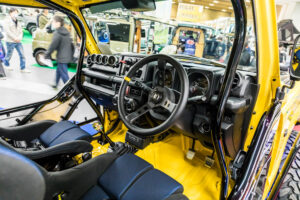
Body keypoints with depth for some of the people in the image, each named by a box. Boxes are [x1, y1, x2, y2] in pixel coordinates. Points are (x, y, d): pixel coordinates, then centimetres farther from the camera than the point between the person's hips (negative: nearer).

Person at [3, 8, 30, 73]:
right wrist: (15, 38, -17)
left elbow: (20, 30, 14)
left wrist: (20, 37, -4)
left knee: (22, 54, -1)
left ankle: (23, 68, 3)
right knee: (9, 54, 6)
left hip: (18, 41, 6)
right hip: (10, 42, -5)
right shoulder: (7, 21, -5)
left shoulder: (17, 22, 16)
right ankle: (6, 64, 32)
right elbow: (7, 31, -13)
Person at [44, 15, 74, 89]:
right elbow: (71, 44, 15)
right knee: (59, 70, 25)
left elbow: (53, 46, -16)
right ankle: (55, 84, 41)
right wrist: (71, 55, 22)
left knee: (64, 74, -1)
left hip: (62, 58, -9)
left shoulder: (57, 33, -17)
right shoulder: (66, 32, 9)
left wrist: (47, 55, -6)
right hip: (68, 56, 9)